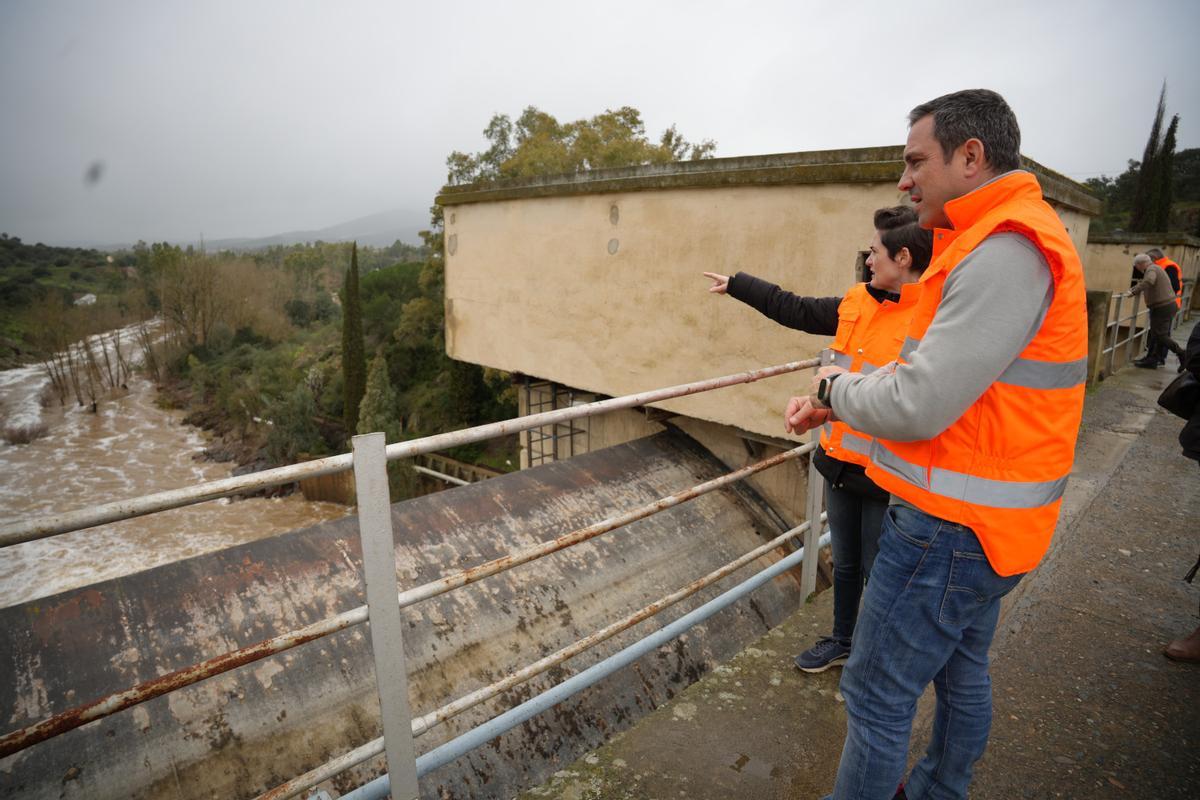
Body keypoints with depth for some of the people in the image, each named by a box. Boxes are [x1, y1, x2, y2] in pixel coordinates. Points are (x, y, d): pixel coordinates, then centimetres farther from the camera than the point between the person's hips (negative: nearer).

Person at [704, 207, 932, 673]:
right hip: (840, 462, 7)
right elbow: (794, 310, 14)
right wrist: (736, 284, 21)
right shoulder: (856, 303, 3)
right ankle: (842, 641, 45)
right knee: (845, 563, 23)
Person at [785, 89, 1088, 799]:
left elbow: (918, 408, -27)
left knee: (877, 694, 4)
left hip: (953, 527, -10)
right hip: (986, 522, 11)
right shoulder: (994, 243, 12)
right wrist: (833, 404, 4)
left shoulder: (1005, 252, -22)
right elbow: (929, 371, 15)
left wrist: (836, 387, -8)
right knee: (962, 672, 25)